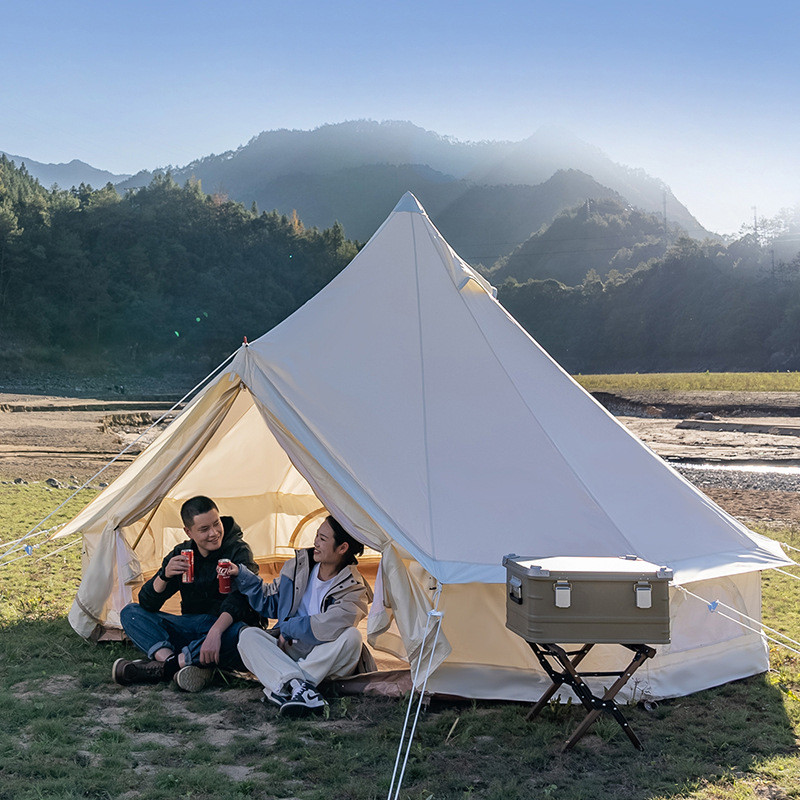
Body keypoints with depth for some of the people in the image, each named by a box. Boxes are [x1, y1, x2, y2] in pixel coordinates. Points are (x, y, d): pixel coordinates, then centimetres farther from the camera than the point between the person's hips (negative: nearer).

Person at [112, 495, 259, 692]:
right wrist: (164, 576, -23)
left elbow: (240, 597, -27)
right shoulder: (181, 555, 3)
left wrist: (215, 632, -43)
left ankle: (163, 665, -32)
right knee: (130, 613, -9)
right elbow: (147, 604, -2)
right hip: (191, 628, 5)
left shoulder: (238, 552, -10)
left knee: (240, 635, -41)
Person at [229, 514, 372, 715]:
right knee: (248, 636, -20)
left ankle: (282, 687, -34)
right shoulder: (299, 565, 2)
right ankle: (298, 685, -42)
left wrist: (287, 629, -17)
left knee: (351, 636, -33)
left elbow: (328, 627, -29)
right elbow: (269, 602, 14)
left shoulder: (353, 589, -13)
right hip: (289, 651, 4)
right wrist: (241, 574, 5)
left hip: (326, 659, -4)